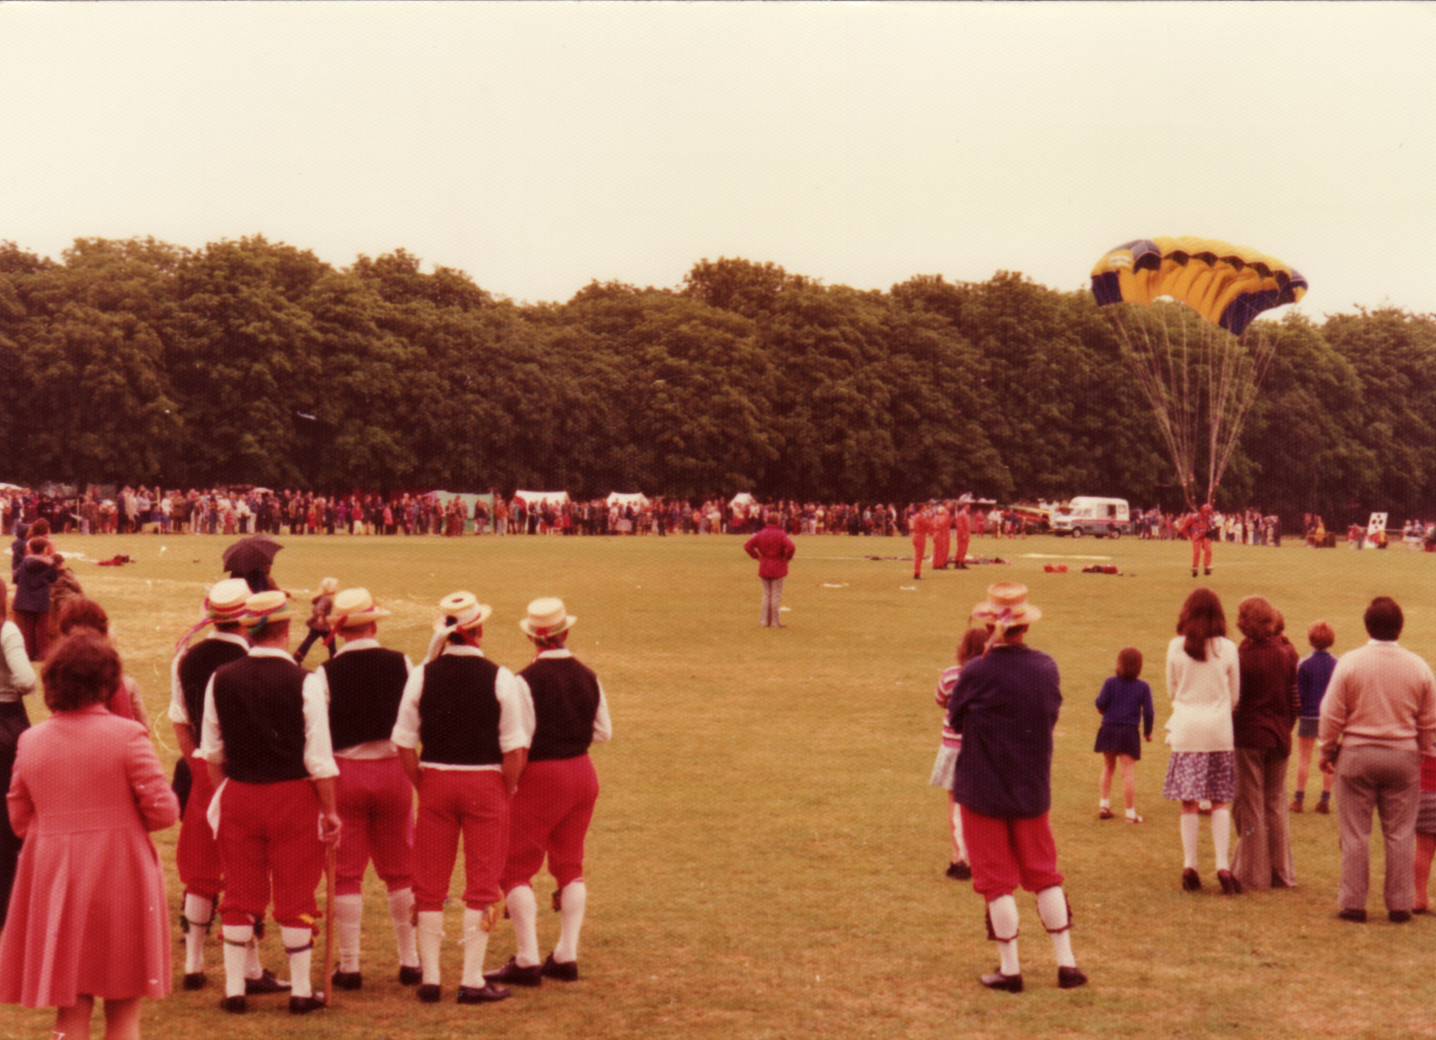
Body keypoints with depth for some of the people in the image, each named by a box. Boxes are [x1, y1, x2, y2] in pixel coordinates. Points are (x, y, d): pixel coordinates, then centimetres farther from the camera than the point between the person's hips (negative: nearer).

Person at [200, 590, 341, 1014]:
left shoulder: (221, 680, -2)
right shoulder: (304, 682, -14)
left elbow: (212, 751, 7)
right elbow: (319, 757, -12)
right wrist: (330, 810, -3)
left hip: (239, 795, 3)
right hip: (293, 796, -3)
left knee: (240, 896, 11)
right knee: (295, 898, 6)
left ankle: (234, 990, 16)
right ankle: (301, 992, 13)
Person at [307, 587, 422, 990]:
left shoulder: (323, 675, -9)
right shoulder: (402, 666, -4)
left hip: (345, 772, -2)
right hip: (393, 771, 2)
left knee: (347, 873, 6)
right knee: (401, 871, 14)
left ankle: (349, 966, 8)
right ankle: (410, 960, 20)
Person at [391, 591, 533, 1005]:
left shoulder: (422, 676, -3)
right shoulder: (500, 678, -9)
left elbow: (404, 742, -2)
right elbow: (515, 747, -11)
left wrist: (422, 785, 9)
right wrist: (506, 790, 3)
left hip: (435, 782, 2)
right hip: (486, 784, -2)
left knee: (429, 884, 11)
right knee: (482, 884, 6)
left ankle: (430, 978, 15)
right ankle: (472, 981, 7)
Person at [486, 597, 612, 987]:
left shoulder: (526, 680, -17)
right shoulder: (587, 677, 1)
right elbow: (604, 732, 9)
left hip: (541, 777, -6)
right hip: (582, 773, 6)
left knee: (516, 868, 2)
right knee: (570, 864, 16)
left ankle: (527, 962, -1)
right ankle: (566, 957, 17)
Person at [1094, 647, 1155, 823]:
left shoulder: (1111, 683, -3)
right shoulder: (1143, 687, -3)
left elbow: (1100, 703, -10)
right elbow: (1148, 712, -4)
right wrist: (1147, 732, 11)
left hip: (1109, 730, 2)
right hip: (1129, 732, -2)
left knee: (1108, 768, 19)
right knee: (1129, 772, -1)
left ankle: (1104, 805, 18)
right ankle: (1130, 813, -1)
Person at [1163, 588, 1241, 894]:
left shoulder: (1176, 647, -3)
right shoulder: (1227, 648, -3)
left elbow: (1172, 690, 8)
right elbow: (1235, 695, 6)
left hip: (1186, 729, 0)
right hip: (1220, 730, 0)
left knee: (1189, 802, 3)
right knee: (1221, 801, 6)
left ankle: (1189, 867, 3)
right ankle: (1223, 866, 0)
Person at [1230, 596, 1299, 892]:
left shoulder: (1242, 657, -14)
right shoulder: (1286, 654, -1)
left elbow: (1233, 700, -10)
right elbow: (1296, 700, 4)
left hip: (1248, 738, -4)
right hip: (1280, 738, 4)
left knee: (1250, 806, 4)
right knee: (1276, 805, 14)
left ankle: (1253, 874, 7)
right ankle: (1282, 872, 18)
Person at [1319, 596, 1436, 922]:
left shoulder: (1349, 662, -9)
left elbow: (1331, 714, -5)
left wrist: (1327, 750, 8)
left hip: (1357, 755, -1)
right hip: (1403, 756, 2)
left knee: (1355, 834, 5)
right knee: (1400, 835, 8)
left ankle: (1353, 904, 7)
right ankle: (1399, 905, 10)